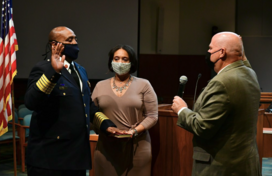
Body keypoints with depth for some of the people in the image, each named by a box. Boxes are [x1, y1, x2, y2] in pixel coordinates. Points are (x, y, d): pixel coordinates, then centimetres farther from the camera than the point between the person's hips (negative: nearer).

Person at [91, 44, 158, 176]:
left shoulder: (143, 85, 5)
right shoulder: (100, 86, 12)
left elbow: (152, 116, 1)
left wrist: (135, 131, -13)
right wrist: (106, 128, -11)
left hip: (136, 148, -1)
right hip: (107, 149, 2)